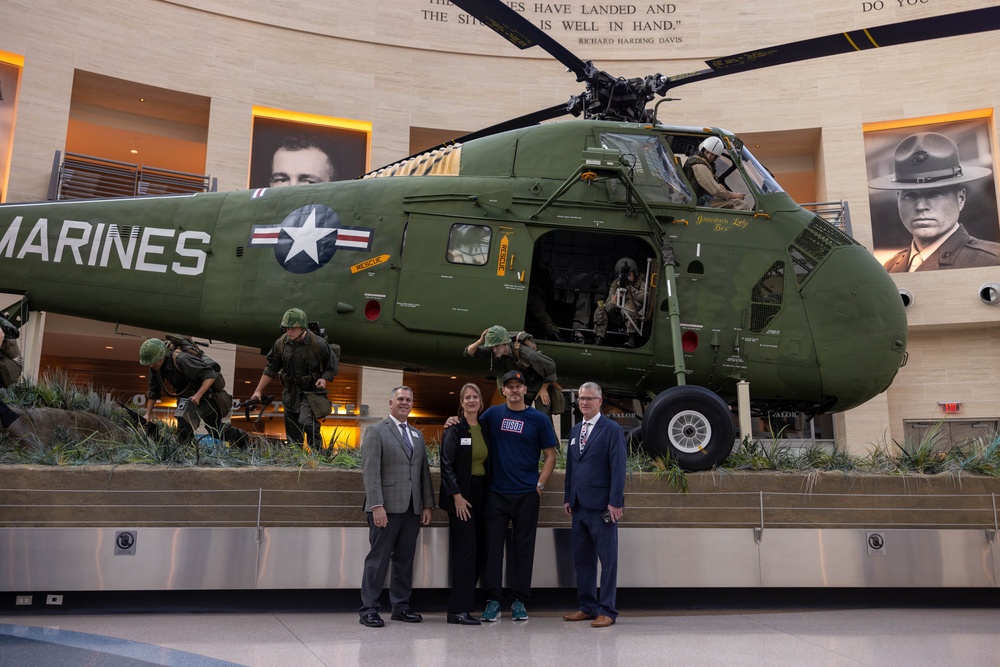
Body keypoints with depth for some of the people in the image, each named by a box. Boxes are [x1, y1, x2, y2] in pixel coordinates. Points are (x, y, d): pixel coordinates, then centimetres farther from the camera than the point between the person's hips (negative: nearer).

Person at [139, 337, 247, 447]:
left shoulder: (181, 359, -31)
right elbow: (153, 391, 7)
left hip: (208, 392, -9)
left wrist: (197, 396, -38)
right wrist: (148, 414, 4)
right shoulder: (155, 367, -6)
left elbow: (210, 375, -32)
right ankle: (241, 437, 39)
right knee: (215, 427, 18)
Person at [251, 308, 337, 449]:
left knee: (306, 421, -27)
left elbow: (332, 366, -1)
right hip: (290, 393, 4)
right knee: (292, 436, 9)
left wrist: (324, 379, -19)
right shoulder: (281, 343, -4)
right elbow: (270, 369, 5)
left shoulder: (318, 344, -14)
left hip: (311, 391, -4)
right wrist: (258, 391, 1)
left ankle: (318, 452, -10)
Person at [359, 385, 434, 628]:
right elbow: (370, 471, -9)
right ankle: (368, 610, 6)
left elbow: (424, 471, 16)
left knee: (405, 559, 9)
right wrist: (377, 505, -17)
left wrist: (427, 504, 9)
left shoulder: (417, 435, 19)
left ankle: (401, 607, 18)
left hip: (412, 508, 6)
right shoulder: (376, 431, 0)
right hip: (387, 507, -6)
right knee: (378, 559, -2)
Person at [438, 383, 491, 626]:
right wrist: (457, 496, -16)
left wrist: (489, 495, 8)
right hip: (461, 495, -6)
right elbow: (446, 465, -10)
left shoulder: (485, 430, 11)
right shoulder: (454, 430, -6)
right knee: (466, 549, -8)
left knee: (480, 550, 6)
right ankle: (459, 610, -1)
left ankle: (458, 606, 15)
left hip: (481, 494, 6)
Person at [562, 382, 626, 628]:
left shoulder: (612, 429, -5)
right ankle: (587, 607, 22)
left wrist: (615, 502, -16)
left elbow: (618, 468, -10)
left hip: (602, 506, -7)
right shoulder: (575, 431, 16)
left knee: (608, 559, 1)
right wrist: (568, 498, 14)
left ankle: (607, 611, 9)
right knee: (581, 559, 11)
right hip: (579, 506, 7)